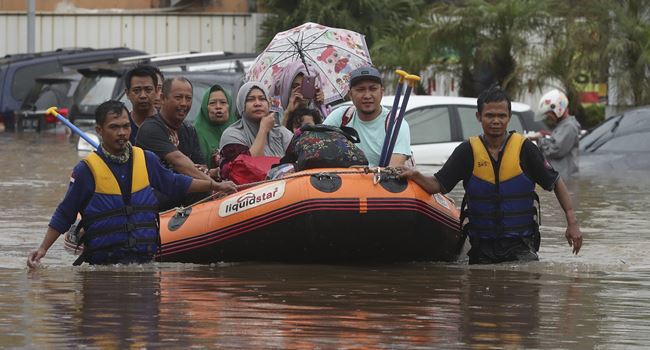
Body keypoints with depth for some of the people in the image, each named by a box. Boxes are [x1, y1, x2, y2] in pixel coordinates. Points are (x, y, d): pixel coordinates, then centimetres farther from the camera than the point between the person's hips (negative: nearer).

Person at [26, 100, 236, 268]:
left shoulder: (147, 161, 11)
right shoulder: (87, 170, -1)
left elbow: (174, 184, 30)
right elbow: (64, 216, 5)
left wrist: (214, 185, 35)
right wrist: (43, 249, -1)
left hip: (144, 258, 4)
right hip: (102, 262, -3)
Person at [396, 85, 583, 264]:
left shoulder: (524, 148, -1)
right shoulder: (467, 151, 2)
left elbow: (556, 183, 7)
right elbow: (437, 185, 0)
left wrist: (572, 223, 1)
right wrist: (416, 176, -21)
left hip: (520, 245, -2)